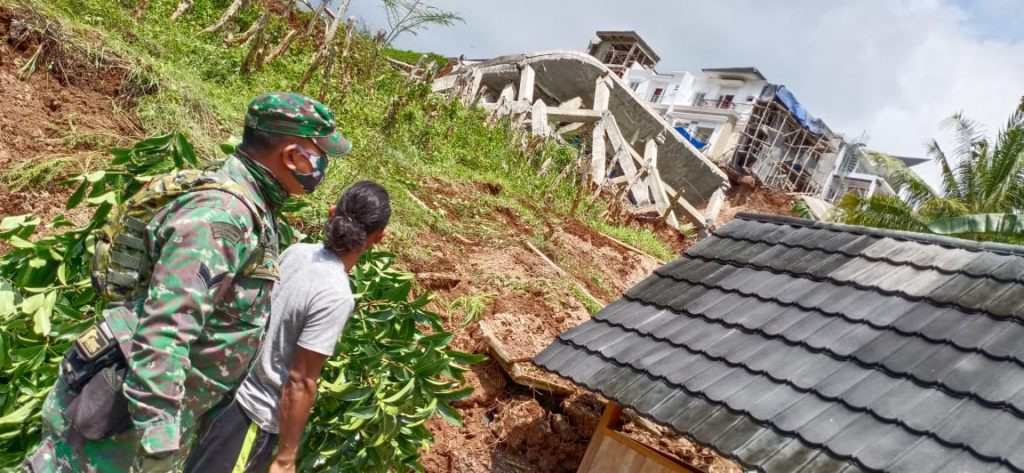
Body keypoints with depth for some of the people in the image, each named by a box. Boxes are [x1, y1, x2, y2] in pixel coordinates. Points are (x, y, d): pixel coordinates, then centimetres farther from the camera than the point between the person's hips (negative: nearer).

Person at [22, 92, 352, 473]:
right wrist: (159, 433, -30)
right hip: (126, 405, -9)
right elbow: (164, 329, -31)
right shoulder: (222, 214, -26)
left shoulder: (250, 208, 6)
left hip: (165, 403, 10)